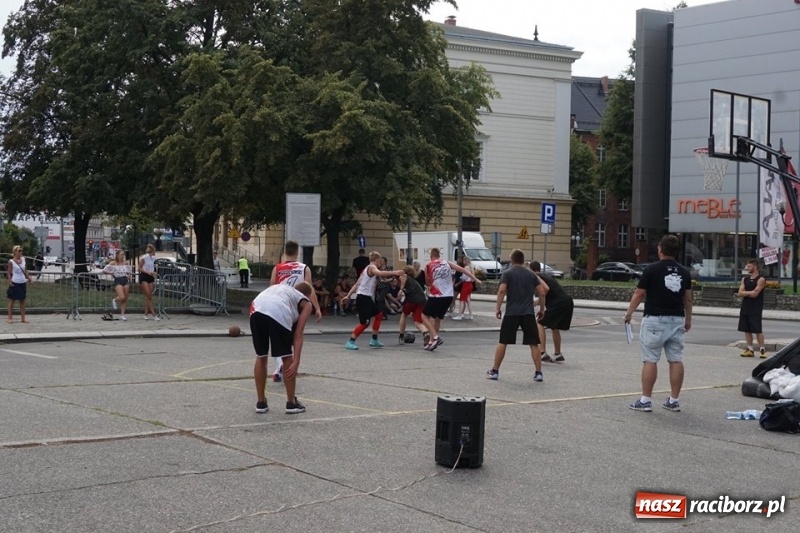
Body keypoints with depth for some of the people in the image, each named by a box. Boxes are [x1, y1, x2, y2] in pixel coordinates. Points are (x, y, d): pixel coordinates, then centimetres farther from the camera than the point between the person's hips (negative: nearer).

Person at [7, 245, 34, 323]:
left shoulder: (23, 260, 7)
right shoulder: (11, 261, -8)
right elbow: (9, 273, -8)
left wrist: (29, 278, 4)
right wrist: (10, 281, -20)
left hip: (23, 283, 5)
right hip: (14, 283, -5)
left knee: (22, 300, 8)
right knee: (11, 300, 2)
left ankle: (23, 317, 12)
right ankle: (10, 318, 8)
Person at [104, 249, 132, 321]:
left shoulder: (126, 263, 11)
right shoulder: (113, 263, -2)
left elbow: (128, 272, 24)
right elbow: (104, 270, -3)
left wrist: (129, 276, 4)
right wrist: (112, 273, -2)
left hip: (125, 281, 5)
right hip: (118, 281, -5)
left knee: (125, 299, 2)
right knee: (122, 297, -21)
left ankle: (122, 315, 8)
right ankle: (115, 300, 13)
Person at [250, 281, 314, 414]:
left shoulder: (280, 287, 43)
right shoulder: (306, 303, 27)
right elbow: (298, 334, 15)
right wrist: (296, 361, 9)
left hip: (257, 310, 4)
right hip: (278, 312, -4)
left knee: (261, 357, 22)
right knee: (287, 358, 15)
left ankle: (261, 402, 27)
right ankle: (291, 403, 22)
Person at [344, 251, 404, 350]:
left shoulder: (367, 269, 20)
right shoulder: (372, 267, -9)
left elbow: (356, 284, 19)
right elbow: (380, 273, -33)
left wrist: (348, 296, 19)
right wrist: (394, 272, -39)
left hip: (367, 298, 10)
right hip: (363, 298, -10)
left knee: (379, 314, 19)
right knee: (364, 323, -11)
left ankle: (374, 340, 23)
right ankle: (350, 342, -5)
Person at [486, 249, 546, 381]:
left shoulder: (507, 273, 3)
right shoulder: (531, 274, 12)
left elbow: (502, 291, -11)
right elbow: (542, 293, 8)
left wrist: (498, 308, -5)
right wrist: (542, 310, 18)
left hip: (512, 313, -2)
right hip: (528, 313, 2)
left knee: (503, 342, 8)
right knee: (534, 344, 5)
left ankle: (495, 371, 11)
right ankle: (538, 373, 1)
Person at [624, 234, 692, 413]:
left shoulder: (652, 270, -8)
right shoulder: (684, 272, 6)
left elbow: (639, 294, -3)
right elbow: (687, 298, 10)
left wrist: (629, 313, 9)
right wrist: (688, 319, 22)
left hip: (655, 319, -5)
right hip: (677, 320, 5)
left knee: (650, 360, -2)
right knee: (676, 360, 6)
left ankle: (645, 400, -2)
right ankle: (674, 401, 9)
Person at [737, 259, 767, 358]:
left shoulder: (760, 280, -6)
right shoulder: (745, 279, 13)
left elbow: (755, 294, -16)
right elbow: (740, 293, 2)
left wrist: (745, 293, -4)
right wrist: (750, 292, -11)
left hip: (756, 309, -6)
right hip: (745, 308, 6)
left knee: (758, 330, -6)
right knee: (747, 329, 7)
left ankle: (762, 350, -1)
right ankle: (749, 349, 13)